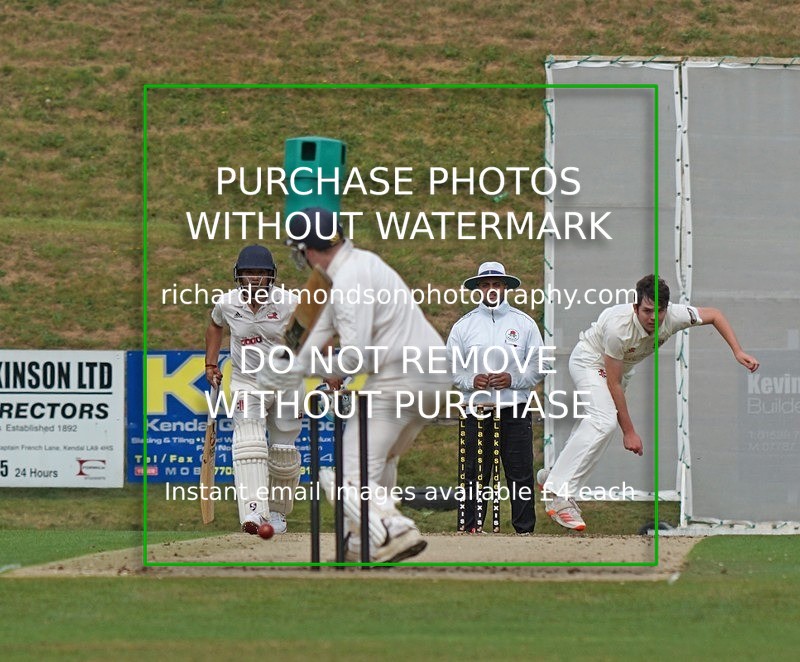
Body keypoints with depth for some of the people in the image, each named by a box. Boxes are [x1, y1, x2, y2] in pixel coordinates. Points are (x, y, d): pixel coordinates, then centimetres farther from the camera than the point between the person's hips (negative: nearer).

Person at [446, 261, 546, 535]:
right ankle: (469, 527, 8)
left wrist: (513, 379, -11)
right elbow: (450, 367, 9)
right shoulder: (463, 325, 8)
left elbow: (538, 367, 6)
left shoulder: (524, 323, 6)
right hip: (477, 411, 1)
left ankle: (525, 529, 5)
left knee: (520, 475, 0)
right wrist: (471, 381, -10)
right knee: (474, 475, 2)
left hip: (515, 412, -1)